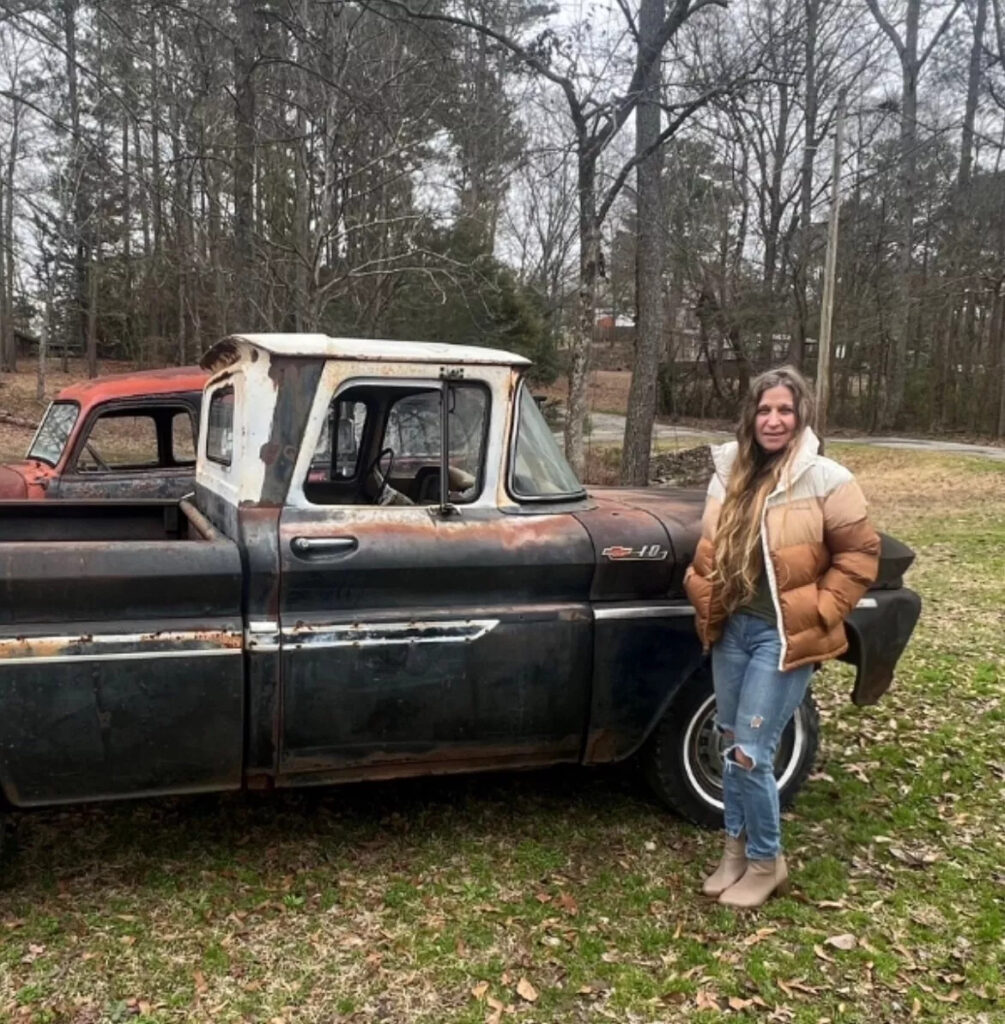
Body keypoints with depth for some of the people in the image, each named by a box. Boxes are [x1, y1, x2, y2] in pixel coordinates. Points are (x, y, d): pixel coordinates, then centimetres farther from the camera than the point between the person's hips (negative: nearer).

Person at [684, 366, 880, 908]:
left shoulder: (825, 480, -12)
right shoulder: (729, 472, 4)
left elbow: (860, 554, -7)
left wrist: (818, 613, -9)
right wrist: (706, 604, 6)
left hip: (784, 637, -6)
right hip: (731, 628, 6)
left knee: (750, 754, -5)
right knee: (730, 747, 15)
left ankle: (766, 862, 18)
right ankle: (736, 849, 34)